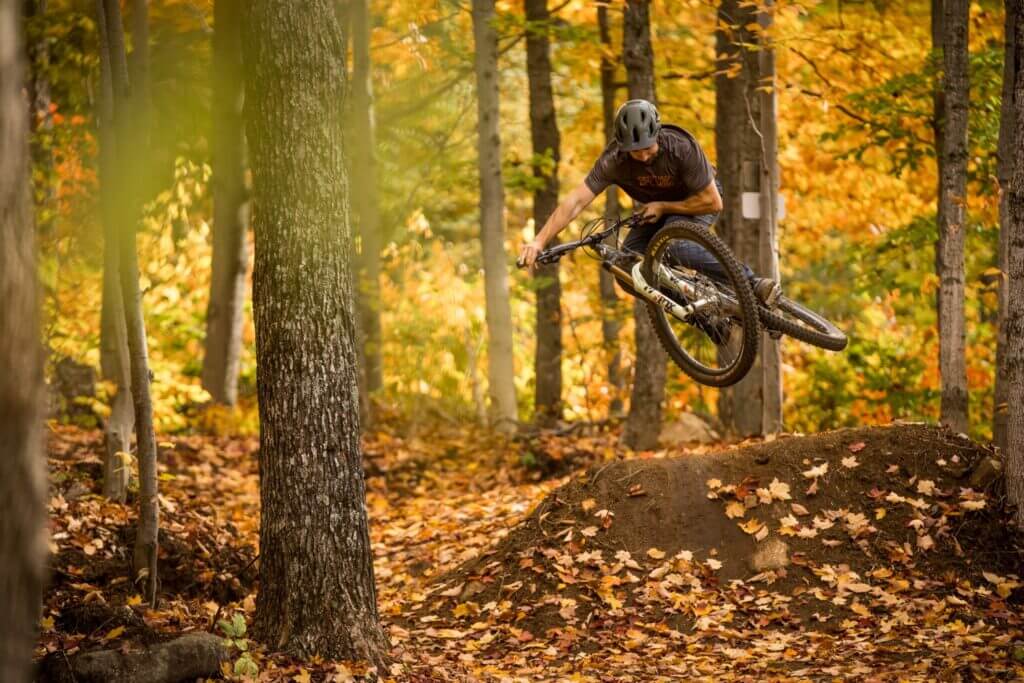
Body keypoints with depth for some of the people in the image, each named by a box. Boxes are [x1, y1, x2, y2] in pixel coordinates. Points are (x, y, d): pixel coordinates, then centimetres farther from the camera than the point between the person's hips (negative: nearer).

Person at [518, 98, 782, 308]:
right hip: (655, 208, 5)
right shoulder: (614, 160, -29)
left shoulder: (682, 148, -35)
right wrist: (539, 241, -46)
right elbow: (575, 202, -35)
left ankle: (754, 284, -31)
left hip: (696, 201, -5)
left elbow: (713, 202, -28)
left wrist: (662, 207, -24)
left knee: (675, 245, -35)